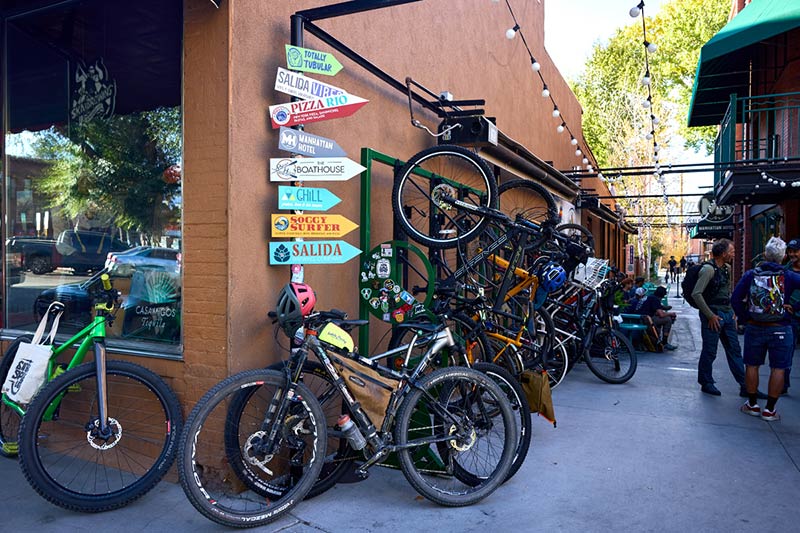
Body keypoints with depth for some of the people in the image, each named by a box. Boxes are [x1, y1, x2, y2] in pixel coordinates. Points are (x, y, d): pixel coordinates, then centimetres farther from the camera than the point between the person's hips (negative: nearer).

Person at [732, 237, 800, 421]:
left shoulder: (750, 275, -4)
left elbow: (735, 299, -7)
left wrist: (745, 317, 2)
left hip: (754, 328, 1)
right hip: (780, 329, -1)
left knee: (752, 365, 13)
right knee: (778, 368, 7)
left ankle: (752, 405, 20)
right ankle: (769, 410, 10)